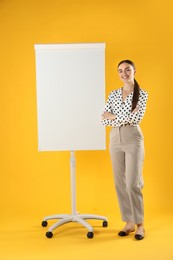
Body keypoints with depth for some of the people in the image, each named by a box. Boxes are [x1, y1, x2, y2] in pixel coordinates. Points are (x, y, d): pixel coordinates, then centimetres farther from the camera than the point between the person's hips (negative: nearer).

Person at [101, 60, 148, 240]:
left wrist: (114, 117, -7)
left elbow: (137, 119, -16)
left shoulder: (141, 94, -2)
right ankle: (129, 222, 20)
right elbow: (104, 120, 1)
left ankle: (139, 223, 12)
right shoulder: (113, 94, 9)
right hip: (115, 139, 5)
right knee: (120, 183, 7)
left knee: (133, 183, -5)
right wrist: (125, 118, -10)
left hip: (133, 139, -4)